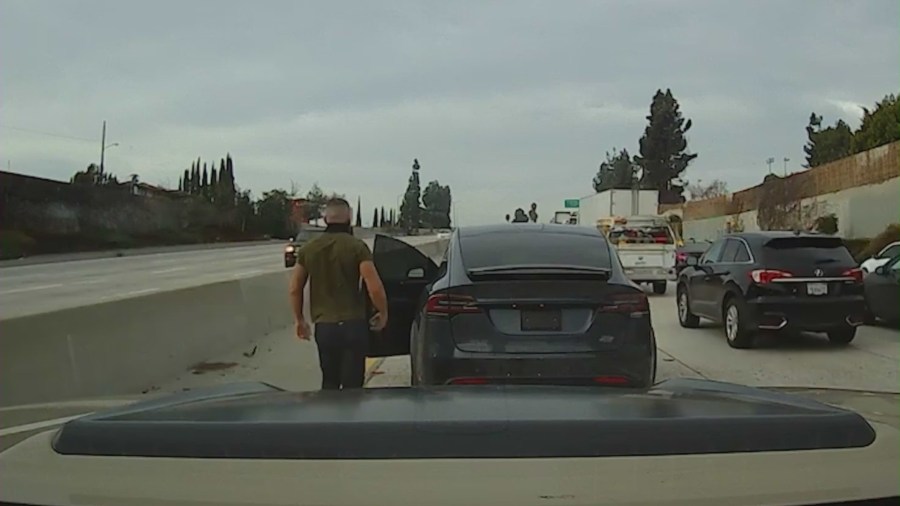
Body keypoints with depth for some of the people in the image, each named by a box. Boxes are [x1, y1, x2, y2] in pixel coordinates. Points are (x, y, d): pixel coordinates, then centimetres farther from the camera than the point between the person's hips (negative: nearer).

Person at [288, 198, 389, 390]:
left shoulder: (308, 249, 4)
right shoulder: (357, 247, -9)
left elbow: (295, 289, 8)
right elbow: (375, 288, -15)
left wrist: (299, 320, 20)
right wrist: (383, 313, 1)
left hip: (323, 326, 4)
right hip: (353, 325, -4)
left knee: (329, 381, 18)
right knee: (352, 384, 3)